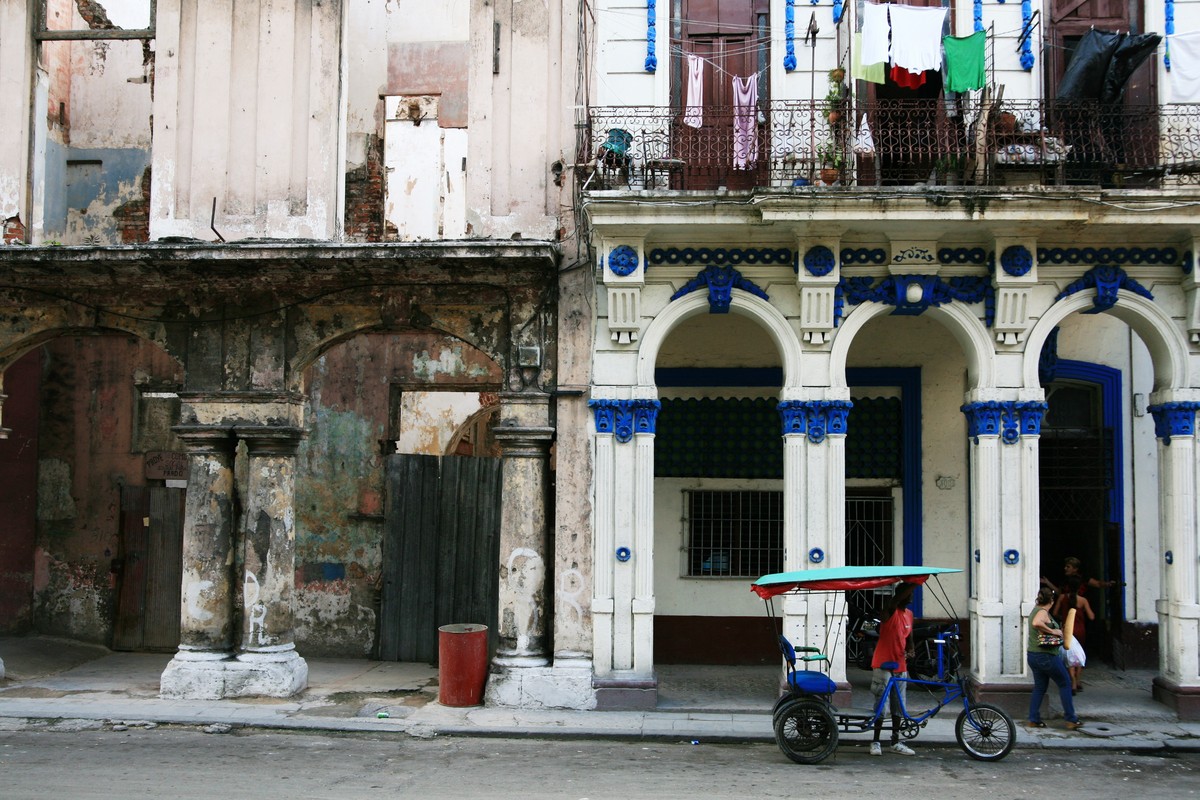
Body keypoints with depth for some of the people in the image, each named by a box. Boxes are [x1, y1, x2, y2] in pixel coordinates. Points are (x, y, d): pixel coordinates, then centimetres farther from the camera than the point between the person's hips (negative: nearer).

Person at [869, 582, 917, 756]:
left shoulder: (909, 614, 11)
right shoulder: (890, 611, -11)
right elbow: (897, 599, -32)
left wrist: (910, 650, 0)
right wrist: (916, 583, -39)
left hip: (900, 666, 7)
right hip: (883, 665, -7)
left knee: (898, 706, 10)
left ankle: (895, 742, 18)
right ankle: (875, 742, 3)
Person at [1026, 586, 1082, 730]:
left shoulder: (1035, 610, 12)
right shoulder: (1043, 612, -16)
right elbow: (1036, 623, -38)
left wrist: (1057, 631, 31)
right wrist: (1052, 631, -26)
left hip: (1033, 655, 9)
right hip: (1047, 656, -9)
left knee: (1039, 687, 15)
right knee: (1065, 684, 5)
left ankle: (1033, 719, 10)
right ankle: (1071, 720, 8)